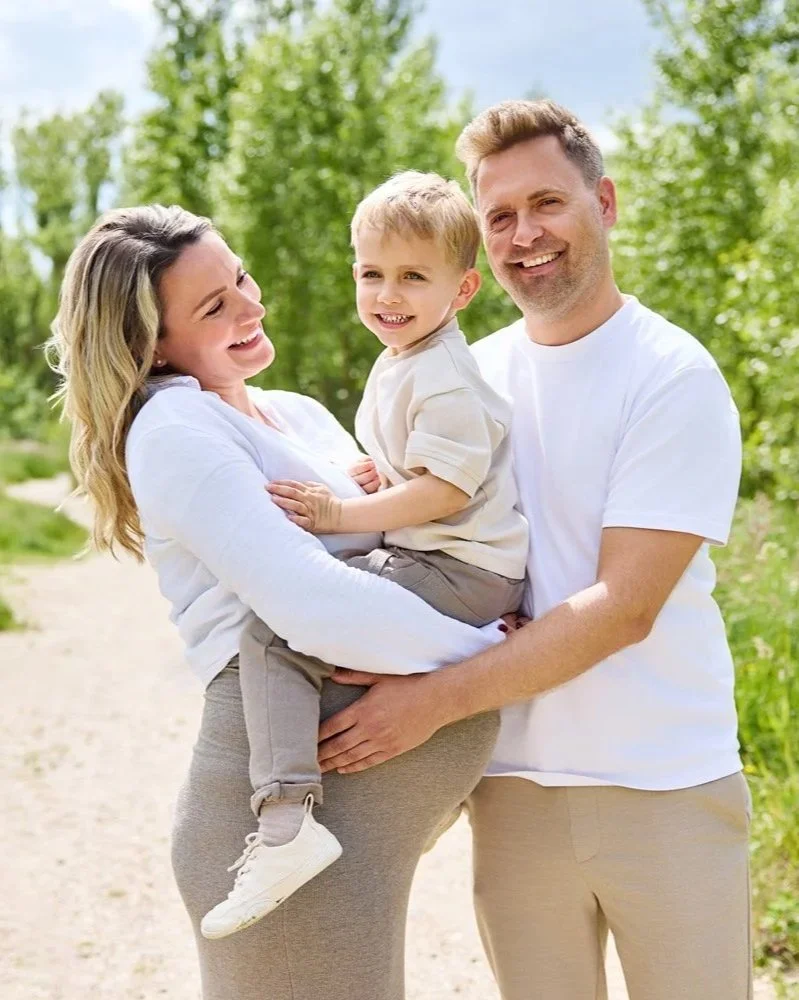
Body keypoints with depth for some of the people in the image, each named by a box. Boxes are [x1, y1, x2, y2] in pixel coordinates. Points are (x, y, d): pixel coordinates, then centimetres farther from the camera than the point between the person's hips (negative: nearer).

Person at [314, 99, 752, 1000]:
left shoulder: (673, 376, -10)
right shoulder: (469, 376, 7)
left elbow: (623, 607, -17)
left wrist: (438, 699, -22)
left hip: (666, 790, -4)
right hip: (514, 785, 4)